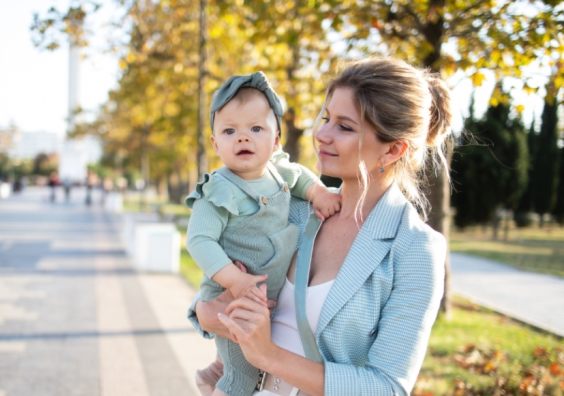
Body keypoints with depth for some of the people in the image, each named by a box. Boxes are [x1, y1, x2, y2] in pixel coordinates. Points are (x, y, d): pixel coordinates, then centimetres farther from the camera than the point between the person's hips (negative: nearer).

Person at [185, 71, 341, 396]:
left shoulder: (277, 170, -4)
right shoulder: (220, 192, -25)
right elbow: (200, 240, -28)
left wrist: (319, 192, 0)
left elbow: (300, 175, 18)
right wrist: (234, 280, -35)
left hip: (276, 293, 7)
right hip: (235, 299, -7)